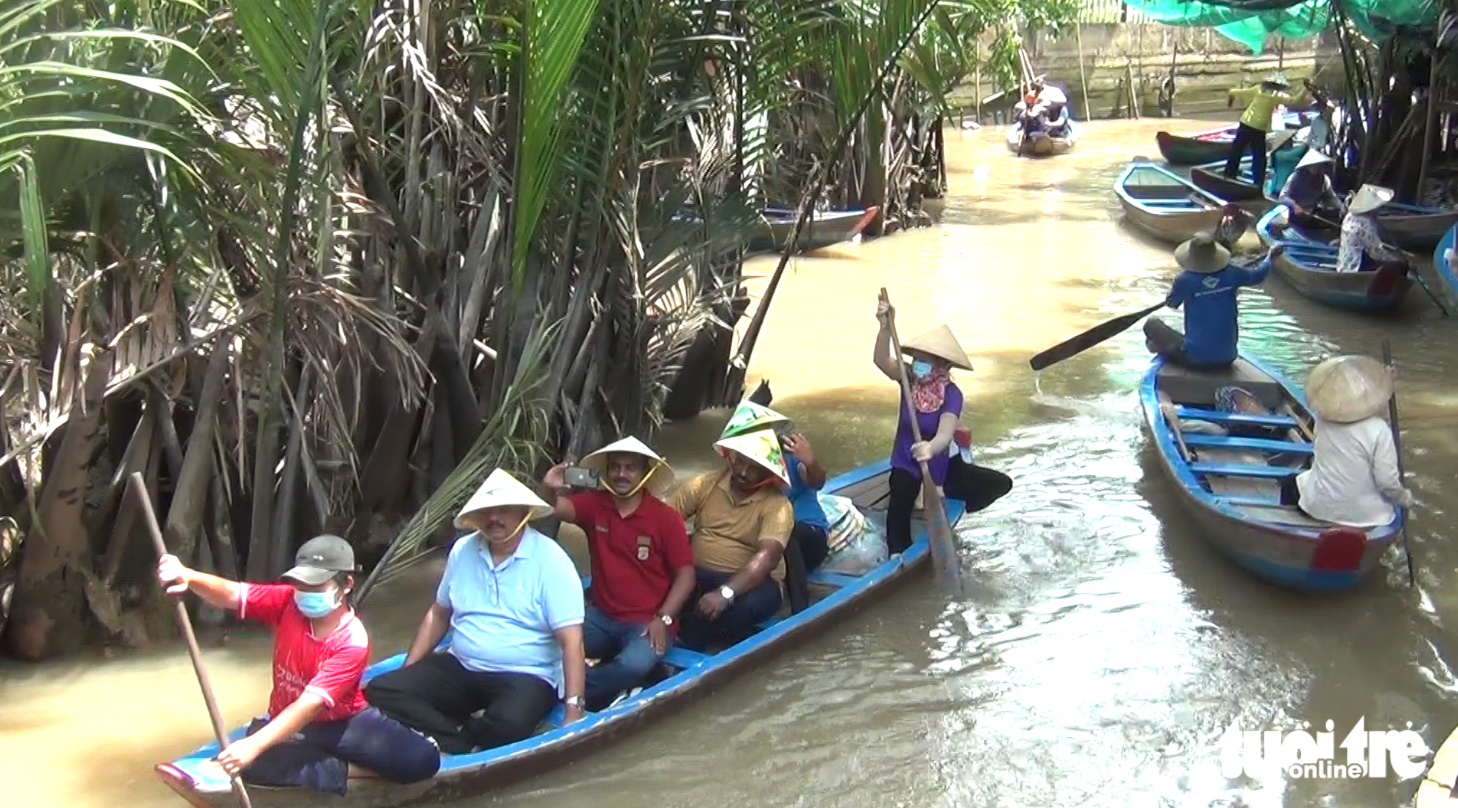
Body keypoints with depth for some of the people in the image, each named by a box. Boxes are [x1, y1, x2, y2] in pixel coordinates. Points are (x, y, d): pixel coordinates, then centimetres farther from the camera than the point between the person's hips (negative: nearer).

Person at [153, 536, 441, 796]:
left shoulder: (353, 641, -23)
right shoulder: (288, 602, -9)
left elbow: (310, 704, -32)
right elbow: (231, 594, -21)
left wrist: (254, 745, -42)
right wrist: (189, 577, -43)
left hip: (344, 722, -3)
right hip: (291, 726, 3)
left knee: (422, 759, -26)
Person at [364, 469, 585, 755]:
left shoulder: (550, 561, -13)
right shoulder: (462, 550, 4)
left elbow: (571, 641, -18)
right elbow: (438, 614, 17)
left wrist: (573, 709, -25)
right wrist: (407, 672, 10)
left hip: (525, 676, -5)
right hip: (459, 667, 5)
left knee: (510, 722, -38)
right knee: (381, 690, -14)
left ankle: (447, 744, -9)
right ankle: (461, 746, -23)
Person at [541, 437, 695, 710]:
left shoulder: (666, 518, -7)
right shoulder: (594, 504, 2)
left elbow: (685, 575, -6)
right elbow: (557, 509, -14)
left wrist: (662, 619, -16)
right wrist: (549, 490, -38)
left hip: (646, 621, -3)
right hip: (601, 615, 3)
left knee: (634, 665, -32)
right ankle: (607, 686, -3)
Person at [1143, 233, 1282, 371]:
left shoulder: (1185, 280, -17)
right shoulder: (1230, 274, -6)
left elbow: (1171, 303, 3)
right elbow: (1257, 275, 16)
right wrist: (1270, 256, 35)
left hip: (1196, 359, -3)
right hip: (1226, 359, 4)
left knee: (1152, 323, 11)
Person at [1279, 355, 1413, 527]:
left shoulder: (1322, 419, -12)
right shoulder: (1378, 430, -24)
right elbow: (1387, 481, -21)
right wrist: (1403, 498, -2)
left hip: (1319, 506, 2)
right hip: (1364, 514, -2)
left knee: (1290, 484, 32)